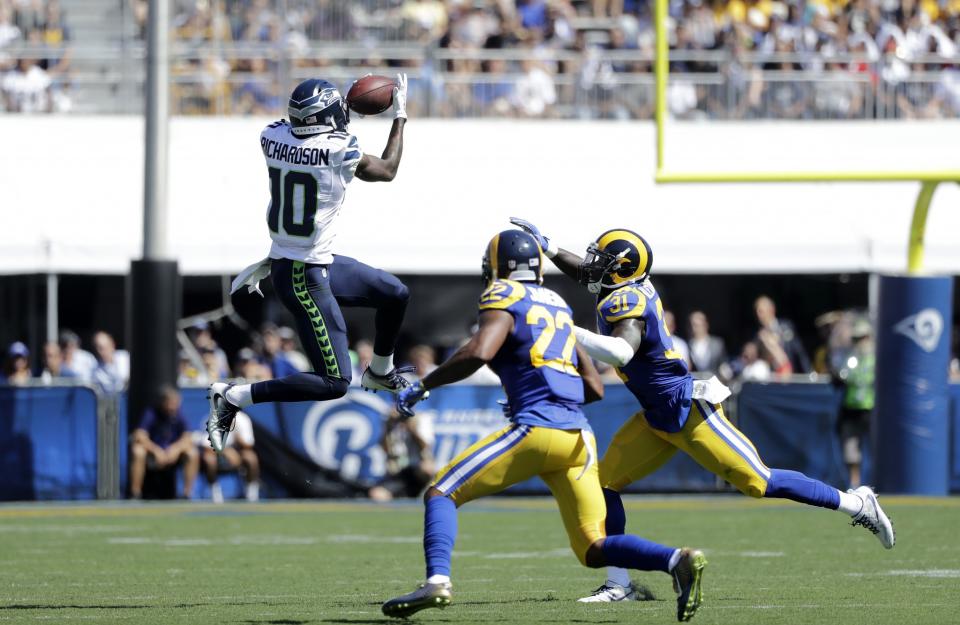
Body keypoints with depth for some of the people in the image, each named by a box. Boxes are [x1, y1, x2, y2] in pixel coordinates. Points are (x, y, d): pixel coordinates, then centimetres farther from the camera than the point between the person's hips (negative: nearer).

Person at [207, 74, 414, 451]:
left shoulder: (273, 138, -4)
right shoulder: (340, 152, -22)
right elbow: (388, 170, 0)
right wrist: (400, 115, 11)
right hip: (306, 279, -9)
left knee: (395, 295, 25)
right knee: (334, 384, -6)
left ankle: (380, 373, 49)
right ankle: (232, 398, -7)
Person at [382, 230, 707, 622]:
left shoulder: (504, 298, 2)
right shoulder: (557, 306, 23)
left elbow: (478, 353, -17)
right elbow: (594, 388, 24)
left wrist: (421, 387, -7)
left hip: (537, 429, -6)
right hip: (579, 438, 6)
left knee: (441, 493, 4)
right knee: (594, 550, 8)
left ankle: (438, 580, -18)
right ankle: (677, 561, -15)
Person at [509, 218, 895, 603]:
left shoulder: (626, 302, -23)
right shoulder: (631, 288, 4)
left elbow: (621, 352, -43)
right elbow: (585, 273, 25)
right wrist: (546, 247, 16)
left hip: (688, 412, -10)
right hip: (658, 419, 10)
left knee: (757, 482, -6)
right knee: (605, 482, 1)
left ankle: (856, 504, 7)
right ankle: (618, 583, 4)